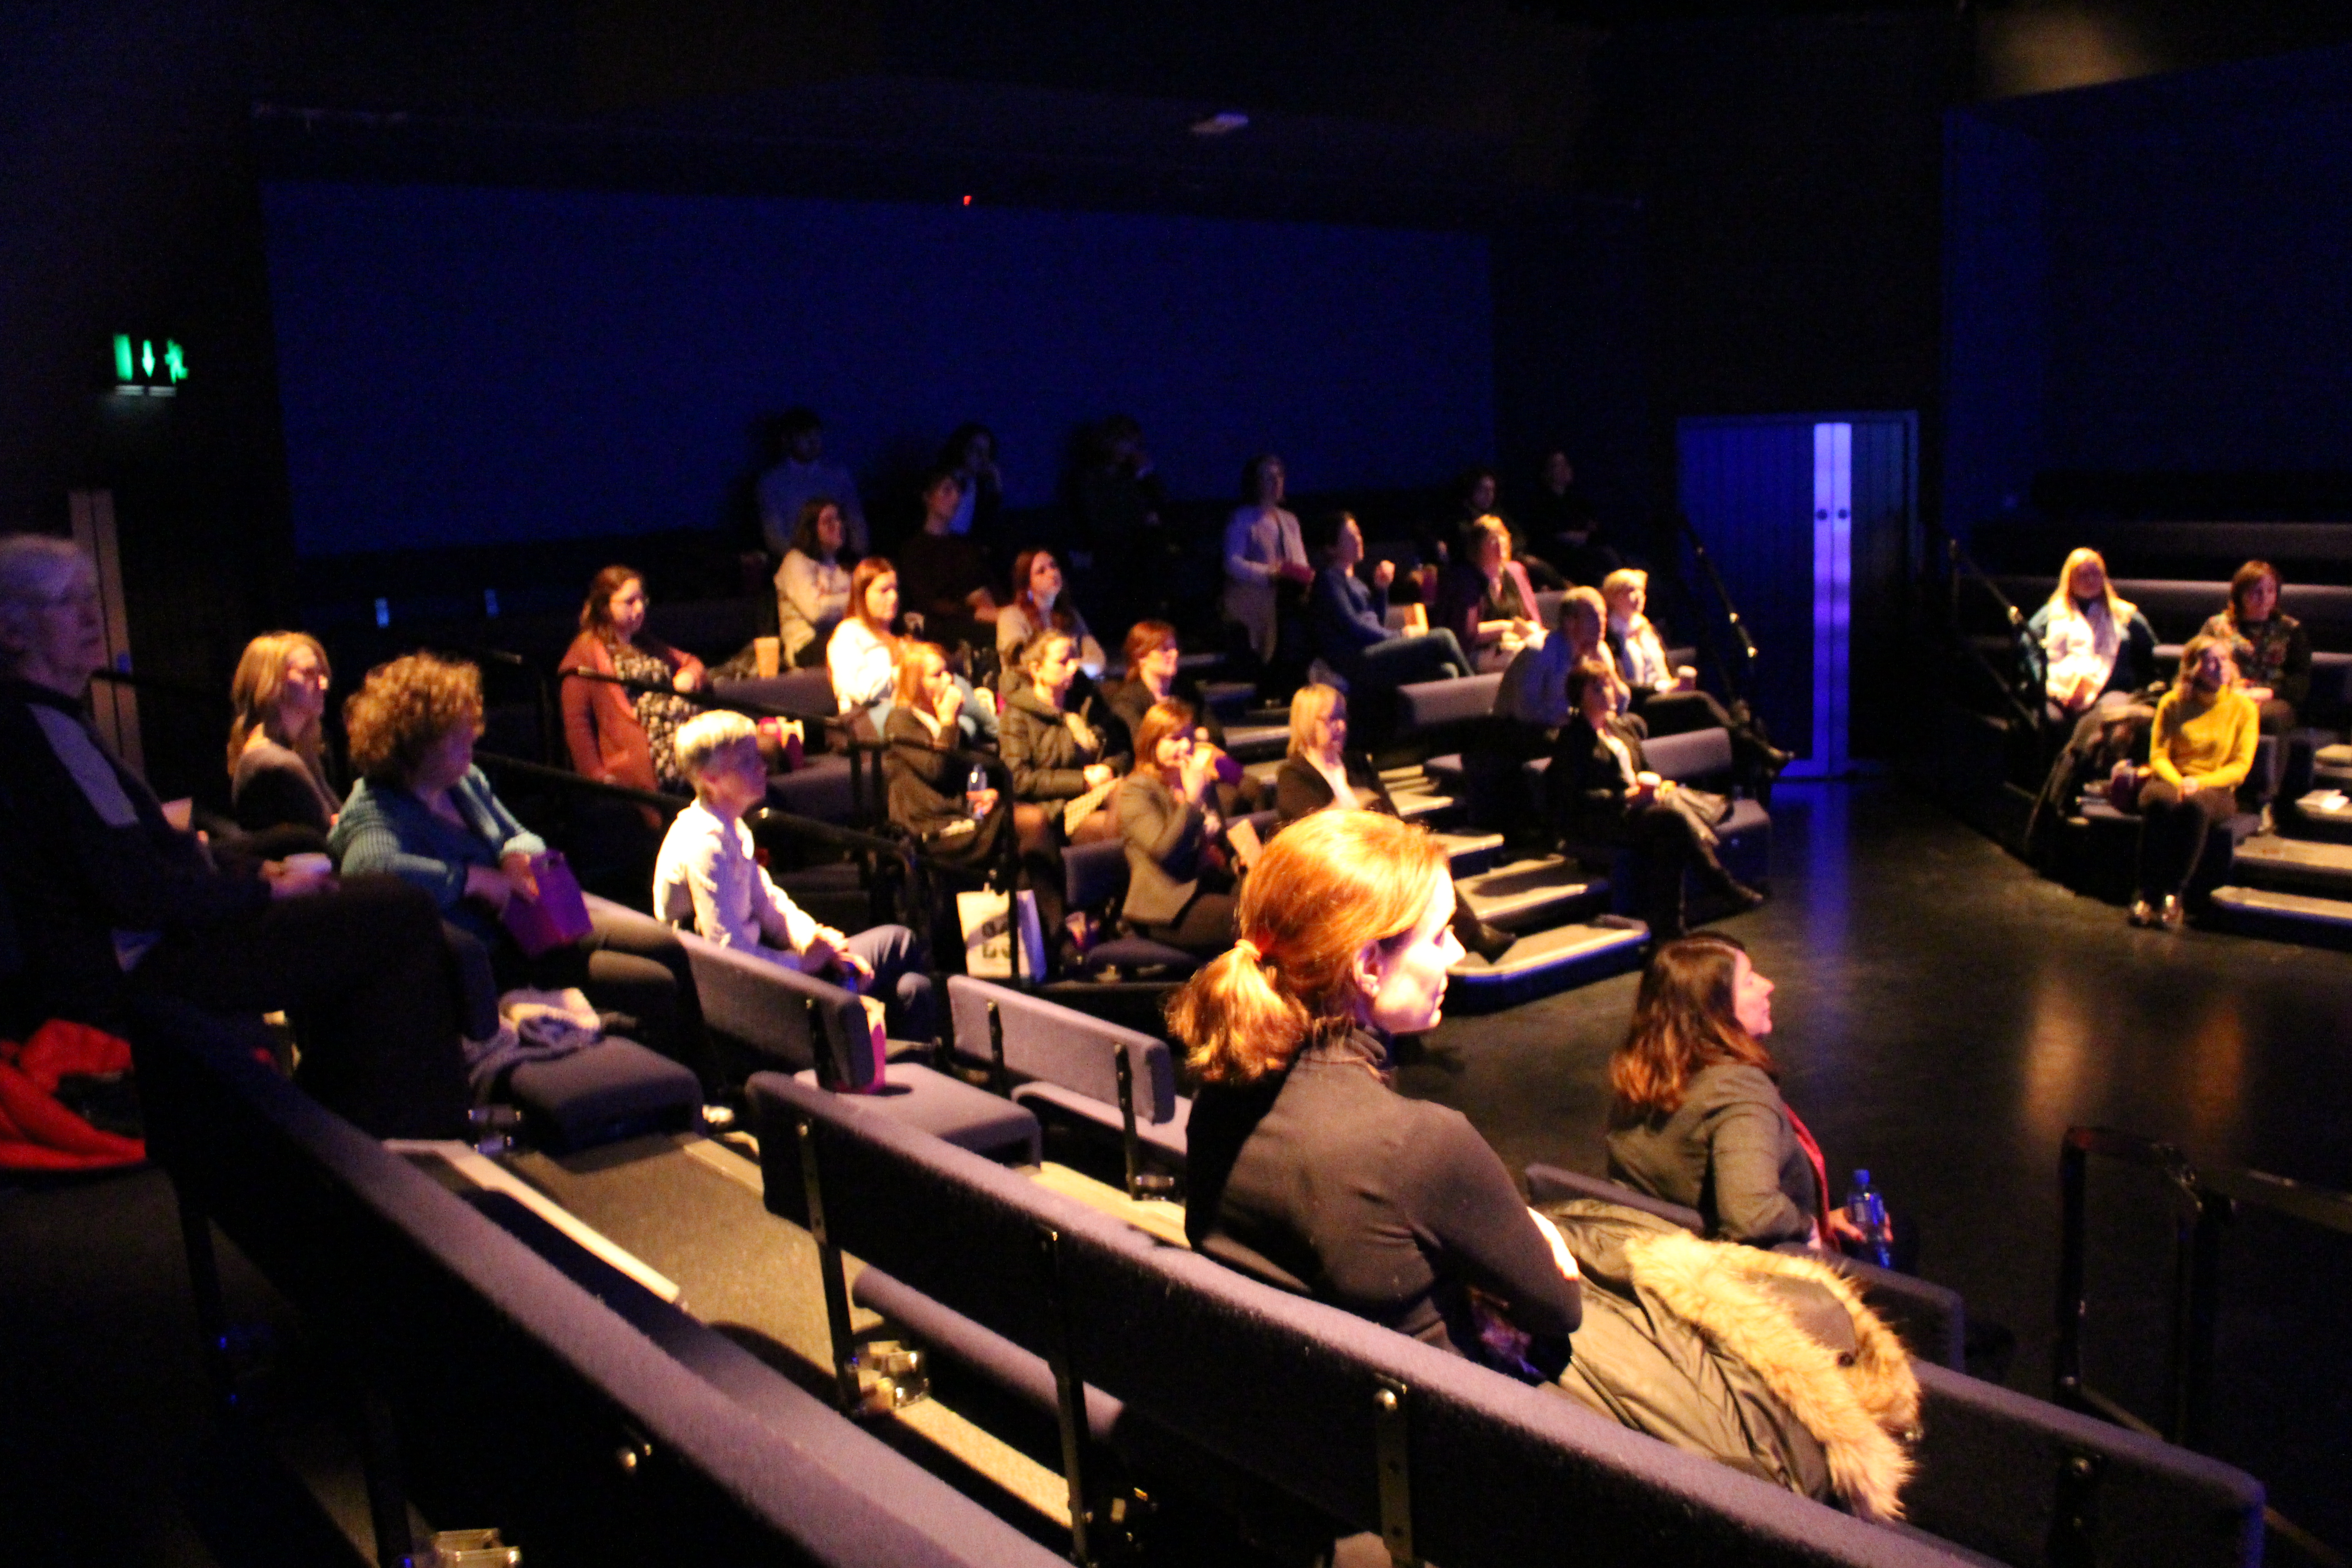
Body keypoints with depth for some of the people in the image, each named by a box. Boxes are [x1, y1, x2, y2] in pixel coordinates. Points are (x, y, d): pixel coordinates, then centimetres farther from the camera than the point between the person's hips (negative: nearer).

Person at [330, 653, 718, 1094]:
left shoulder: (466, 780, 6)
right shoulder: (374, 812, -19)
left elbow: (522, 838, 20)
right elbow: (369, 865, -44)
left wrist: (520, 856, -6)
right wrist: (473, 879, -35)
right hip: (493, 960, -9)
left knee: (670, 951, 7)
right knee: (656, 988, -14)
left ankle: (713, 1095, 20)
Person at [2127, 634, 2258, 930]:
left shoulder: (2244, 707, 5)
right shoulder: (2173, 703, 7)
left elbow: (2241, 766, 0)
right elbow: (2158, 755, 3)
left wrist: (2199, 783, -16)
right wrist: (2179, 783, -17)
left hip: (2216, 788, -1)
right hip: (2171, 780, 1)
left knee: (2195, 805, -38)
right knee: (2159, 801, -37)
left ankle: (2174, 895, -35)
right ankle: (2148, 894, -38)